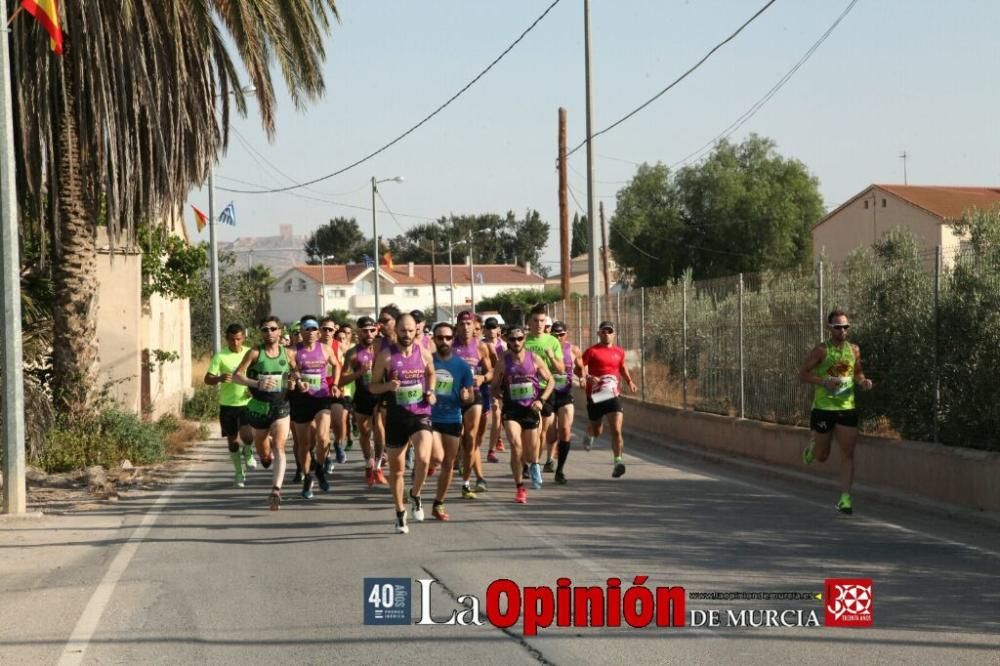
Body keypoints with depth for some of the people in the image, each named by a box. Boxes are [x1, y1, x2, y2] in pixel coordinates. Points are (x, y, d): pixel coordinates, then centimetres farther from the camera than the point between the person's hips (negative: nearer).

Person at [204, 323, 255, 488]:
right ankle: (239, 473, 24)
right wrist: (220, 378, -27)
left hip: (246, 402, 0)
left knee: (247, 435, -20)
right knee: (232, 440, 8)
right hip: (227, 404, 0)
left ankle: (248, 452, 13)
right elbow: (207, 379, -6)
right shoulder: (220, 357, -5)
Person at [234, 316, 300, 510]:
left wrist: (295, 381, -8)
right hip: (259, 408, 0)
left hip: (281, 408, 0)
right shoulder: (255, 353, -6)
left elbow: (297, 373, 16)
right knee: (263, 455, 14)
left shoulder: (288, 354, 1)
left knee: (279, 449, -17)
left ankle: (276, 491, -22)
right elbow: (236, 376, -12)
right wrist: (257, 383, -28)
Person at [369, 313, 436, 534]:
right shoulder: (385, 356, -4)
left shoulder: (424, 354, 3)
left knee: (423, 458, -24)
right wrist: (388, 386, -20)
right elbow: (373, 387, 0)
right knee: (396, 468, 8)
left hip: (420, 414, 0)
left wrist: (431, 391, 5)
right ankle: (400, 513, 26)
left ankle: (415, 495, 4)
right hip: (396, 417, 0)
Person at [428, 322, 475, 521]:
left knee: (448, 464, 7)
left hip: (453, 420, 3)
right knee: (437, 458, -21)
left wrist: (466, 396, -16)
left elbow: (471, 396, 5)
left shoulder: (462, 366, 1)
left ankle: (438, 504, 21)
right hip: (429, 417, -2)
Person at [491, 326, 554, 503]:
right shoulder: (503, 362, -1)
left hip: (531, 409, 1)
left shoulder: (535, 359, 0)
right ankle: (520, 489, -9)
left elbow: (550, 381, 7)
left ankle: (534, 465, 48)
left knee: (530, 453, 8)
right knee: (515, 445, -21)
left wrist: (541, 400, -7)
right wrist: (500, 392, -17)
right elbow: (495, 387, 7)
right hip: (511, 409, -1)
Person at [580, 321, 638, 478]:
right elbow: (581, 369, -7)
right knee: (597, 431, 15)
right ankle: (589, 435, 52)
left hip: (613, 395, 2)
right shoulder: (591, 351, -2)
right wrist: (587, 377, -27)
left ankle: (618, 461, -20)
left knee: (616, 430, -15)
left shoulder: (619, 352, 11)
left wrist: (629, 381, 15)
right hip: (595, 396, -2)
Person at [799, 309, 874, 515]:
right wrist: (824, 382, -22)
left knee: (847, 455, -5)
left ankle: (845, 498, -2)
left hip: (847, 408, 3)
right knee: (822, 456, 9)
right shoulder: (821, 350, -8)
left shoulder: (854, 350, 5)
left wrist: (863, 381, -2)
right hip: (823, 408, -3)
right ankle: (812, 448, 45)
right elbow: (802, 375, -8)